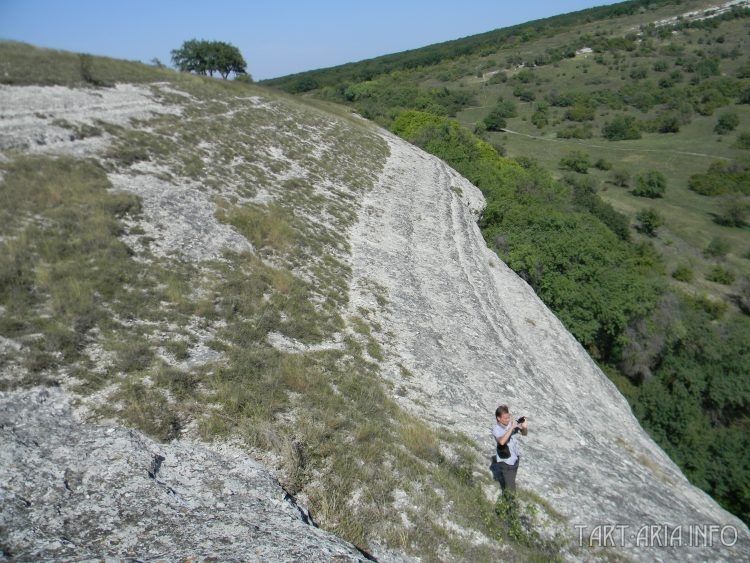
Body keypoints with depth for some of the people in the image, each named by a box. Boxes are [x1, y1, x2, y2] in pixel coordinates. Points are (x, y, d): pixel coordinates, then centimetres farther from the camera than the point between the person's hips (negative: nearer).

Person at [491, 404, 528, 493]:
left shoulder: (511, 422, -14)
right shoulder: (496, 430, -27)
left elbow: (524, 433, -5)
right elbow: (502, 441, -46)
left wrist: (525, 427, -29)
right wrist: (512, 427, -46)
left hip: (515, 458, 6)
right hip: (506, 461, -6)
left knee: (510, 481, 27)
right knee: (510, 487, 1)